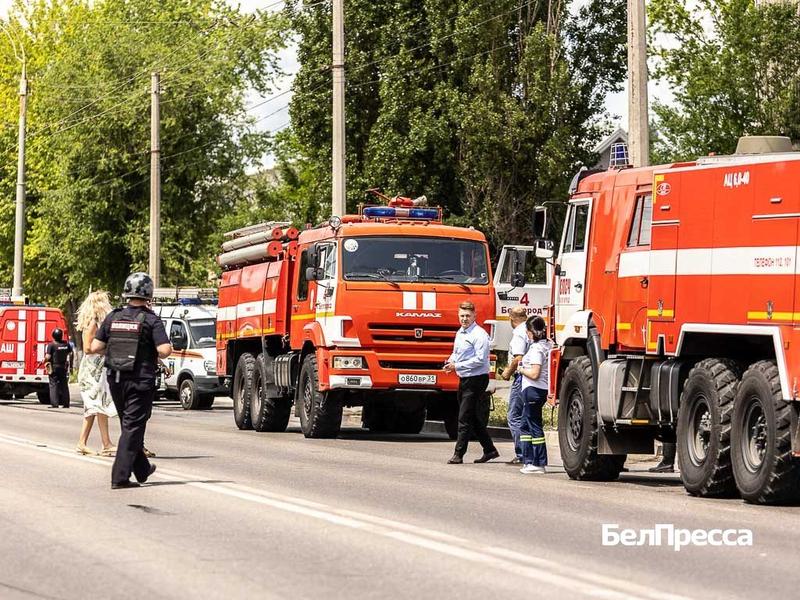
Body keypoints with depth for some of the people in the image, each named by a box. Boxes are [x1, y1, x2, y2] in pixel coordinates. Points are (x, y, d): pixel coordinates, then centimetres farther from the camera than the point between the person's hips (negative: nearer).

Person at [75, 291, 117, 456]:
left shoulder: (97, 323, 14)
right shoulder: (92, 324, -14)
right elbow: (88, 348, -19)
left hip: (96, 369, 10)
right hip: (93, 370, -10)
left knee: (93, 408, 11)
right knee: (102, 406, -9)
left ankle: (82, 443, 12)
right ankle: (107, 445, -10)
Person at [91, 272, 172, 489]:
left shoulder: (113, 317, 3)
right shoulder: (150, 320, -10)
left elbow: (95, 347, 1)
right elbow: (165, 350, -20)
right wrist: (162, 352, 3)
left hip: (116, 380, 5)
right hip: (140, 380, -5)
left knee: (130, 425, 19)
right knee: (133, 427, -2)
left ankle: (142, 469, 31)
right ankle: (120, 477, -8)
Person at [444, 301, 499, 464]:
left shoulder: (479, 335, -14)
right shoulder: (460, 333, 14)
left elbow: (480, 359, -20)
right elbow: (456, 353, 25)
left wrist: (457, 366, -19)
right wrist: (450, 362, 2)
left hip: (476, 379, -9)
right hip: (464, 379, 9)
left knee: (465, 418, -8)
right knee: (474, 418, 14)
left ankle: (459, 454, -5)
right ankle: (489, 450, 24)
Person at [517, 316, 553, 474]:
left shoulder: (536, 348, -17)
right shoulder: (549, 345, 11)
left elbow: (534, 374, -23)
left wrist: (522, 369, -4)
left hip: (533, 390, -10)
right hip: (543, 389, 10)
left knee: (534, 426, -4)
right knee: (526, 426, 17)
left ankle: (539, 463, -2)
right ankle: (529, 460, 19)